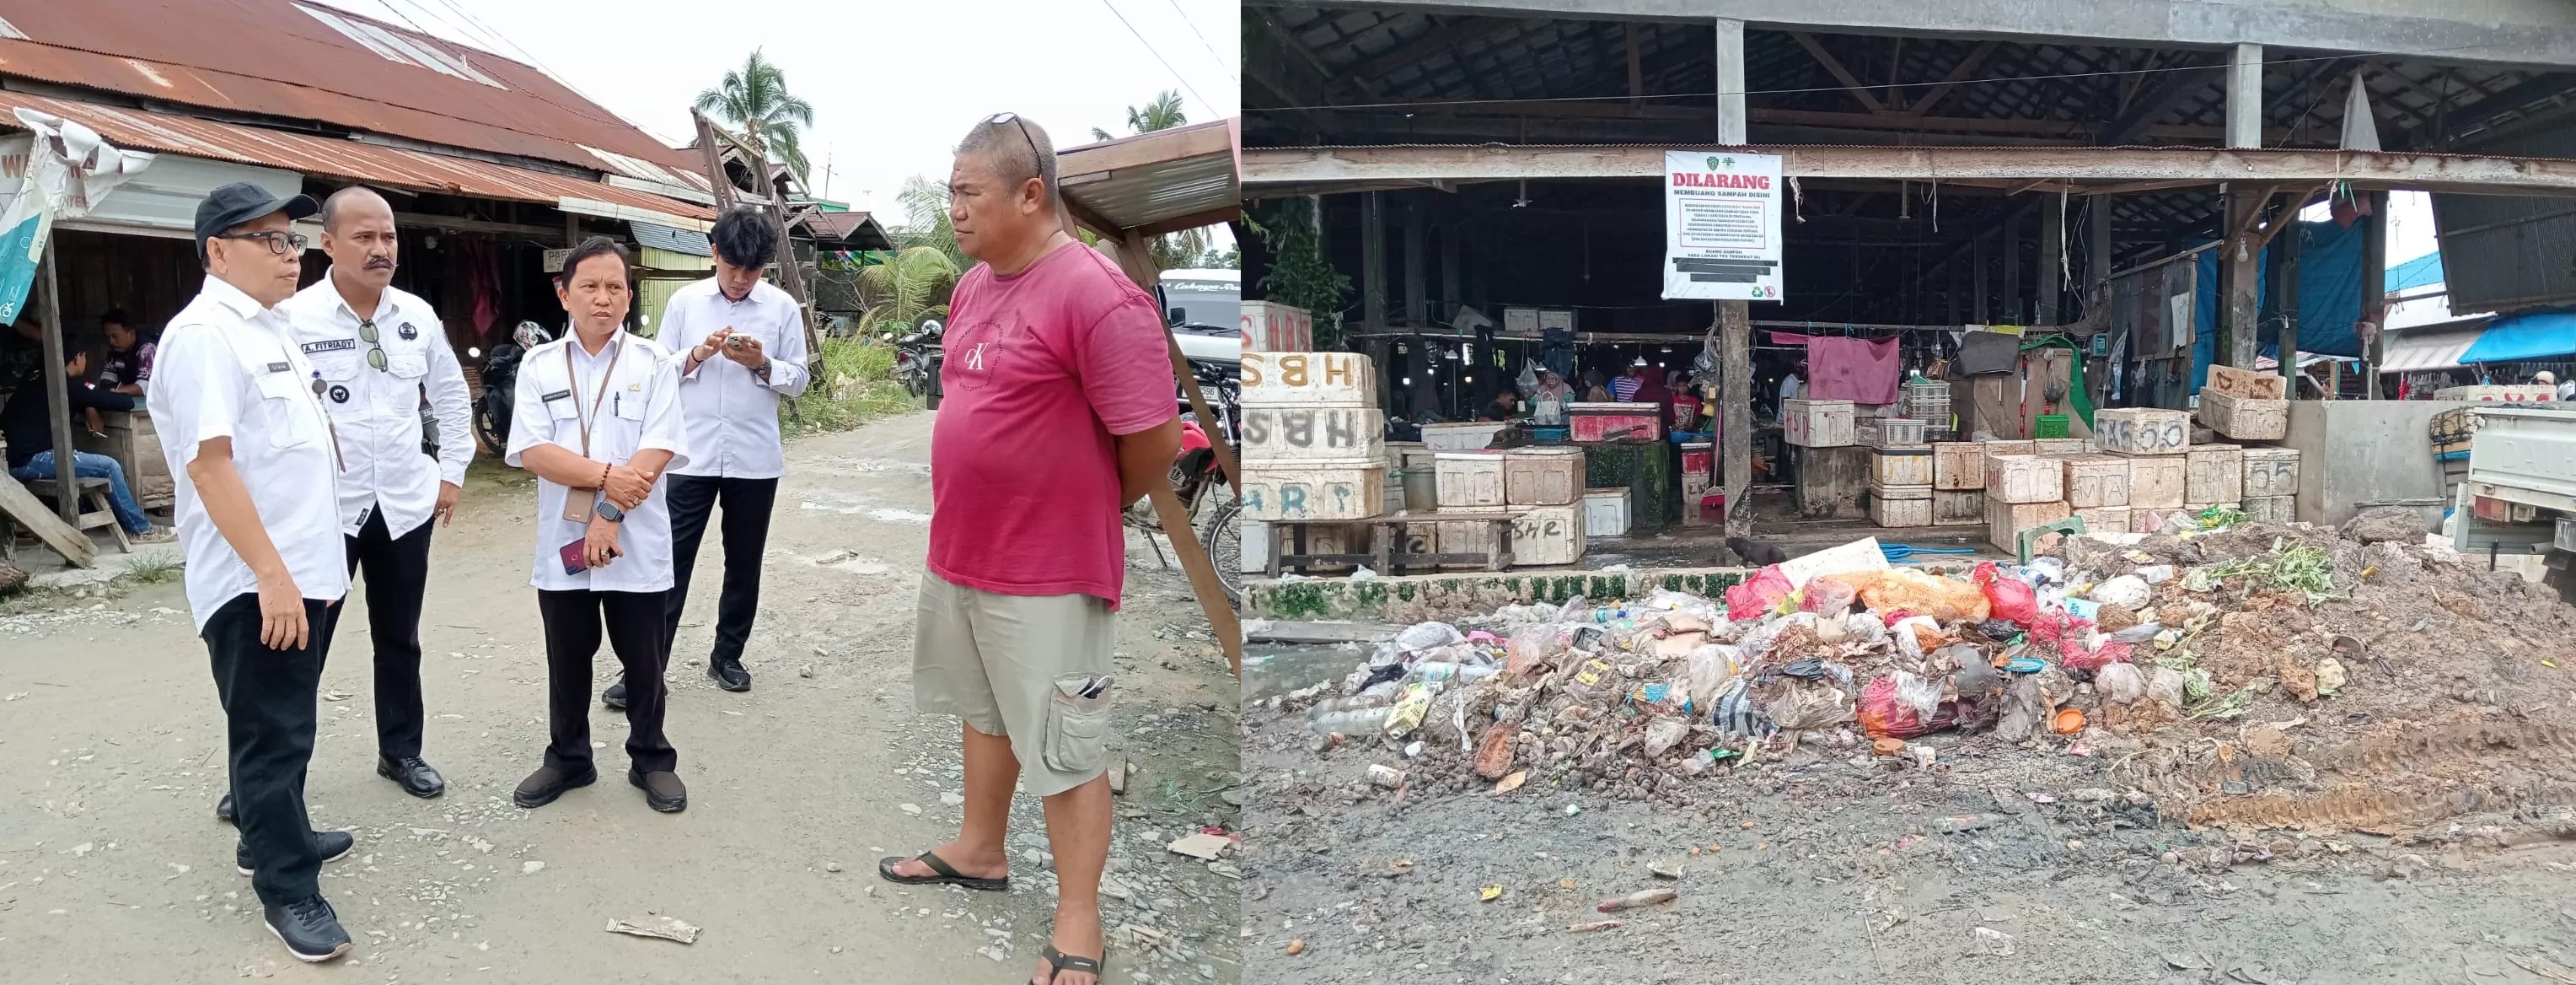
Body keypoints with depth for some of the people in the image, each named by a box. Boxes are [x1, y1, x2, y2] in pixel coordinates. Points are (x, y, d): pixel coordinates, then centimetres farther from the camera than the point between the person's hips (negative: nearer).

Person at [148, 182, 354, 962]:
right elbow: (209, 463, -23)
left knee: (282, 725, 21)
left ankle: (271, 836, 36)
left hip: (306, 570, 9)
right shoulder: (204, 336, -16)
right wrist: (269, 574, -26)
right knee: (272, 733, 0)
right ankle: (287, 889, 9)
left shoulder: (271, 327, 14)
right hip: (256, 584, -9)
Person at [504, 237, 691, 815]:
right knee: (567, 661, 14)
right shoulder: (539, 365, 2)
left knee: (644, 660, 9)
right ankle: (568, 759, 30)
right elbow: (533, 452, -7)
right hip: (563, 541, 2)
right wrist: (607, 476, -17)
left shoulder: (654, 363, -2)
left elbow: (658, 452, -11)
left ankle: (651, 760, 25)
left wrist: (608, 516, -17)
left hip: (637, 543, -2)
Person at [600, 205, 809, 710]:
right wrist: (698, 355, -14)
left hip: (755, 458, 1)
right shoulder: (684, 301, 2)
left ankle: (727, 655, 27)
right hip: (691, 455, 0)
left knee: (743, 564, 11)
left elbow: (798, 380, 2)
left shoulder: (783, 307, 0)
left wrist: (761, 364, -16)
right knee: (670, 561, -1)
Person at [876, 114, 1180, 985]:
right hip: (960, 551, 9)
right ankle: (980, 850, 44)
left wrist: (1090, 508, -3)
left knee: (1066, 748, 3)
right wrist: (986, 502, 16)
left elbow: (1155, 441, -21)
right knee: (985, 711, 25)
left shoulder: (1097, 298, -22)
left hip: (1050, 572, -9)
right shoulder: (974, 285, 6)